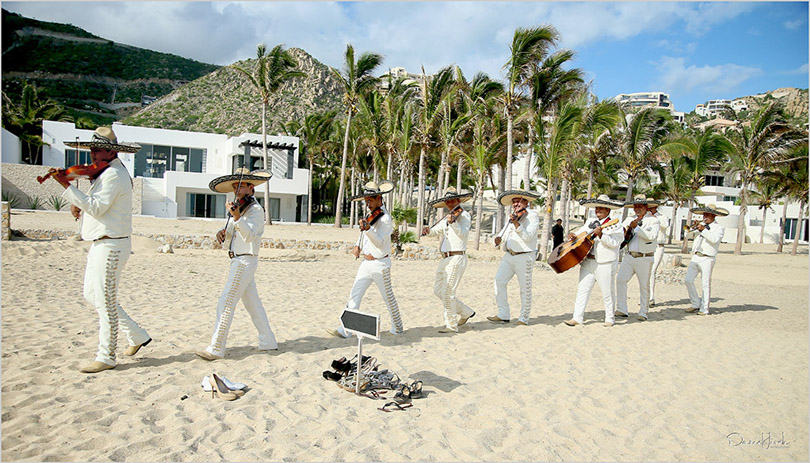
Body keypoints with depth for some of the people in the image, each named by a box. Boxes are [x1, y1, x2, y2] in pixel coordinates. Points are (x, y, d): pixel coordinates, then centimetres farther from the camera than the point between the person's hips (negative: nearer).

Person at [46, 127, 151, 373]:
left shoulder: (114, 174, -15)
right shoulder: (106, 172, 17)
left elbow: (97, 207, -21)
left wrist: (67, 186, -19)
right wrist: (78, 205, 4)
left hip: (111, 245, -11)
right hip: (101, 244, 11)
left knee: (105, 301, -3)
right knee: (92, 295, 16)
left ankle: (106, 357, 9)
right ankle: (137, 335, 23)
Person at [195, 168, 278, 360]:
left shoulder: (256, 209, -11)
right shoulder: (239, 208, 16)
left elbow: (249, 235, -24)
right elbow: (230, 234, 19)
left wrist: (237, 217, -37)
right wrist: (222, 233, -4)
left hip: (245, 261, -9)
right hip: (238, 261, 9)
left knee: (226, 303, -9)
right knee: (252, 303, 13)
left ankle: (216, 349, -4)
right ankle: (268, 342, 22)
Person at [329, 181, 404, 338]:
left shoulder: (385, 218, -15)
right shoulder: (371, 215, 11)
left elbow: (380, 243, -24)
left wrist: (367, 228, -38)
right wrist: (358, 245, 7)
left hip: (380, 264, -8)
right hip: (366, 263, 8)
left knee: (389, 298, 6)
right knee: (354, 295, 2)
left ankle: (397, 328, 24)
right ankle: (345, 329, 3)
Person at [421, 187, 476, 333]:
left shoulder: (464, 215, -6)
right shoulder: (446, 218, 19)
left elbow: (464, 235, -21)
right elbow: (436, 230, 10)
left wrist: (453, 222, -38)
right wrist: (427, 230, -13)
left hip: (457, 258, -9)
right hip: (445, 259, 9)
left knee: (447, 293, -8)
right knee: (438, 290, 13)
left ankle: (452, 325, 6)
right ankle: (466, 312, 26)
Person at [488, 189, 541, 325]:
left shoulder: (532, 216, -6)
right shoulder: (513, 216, 16)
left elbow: (528, 236, -18)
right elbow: (505, 232, 18)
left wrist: (517, 224, -29)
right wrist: (499, 238, -4)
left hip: (524, 257, -6)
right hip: (509, 255, 6)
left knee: (525, 288, 1)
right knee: (499, 280, -7)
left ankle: (523, 318, 14)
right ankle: (503, 315, -2)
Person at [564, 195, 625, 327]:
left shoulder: (615, 226, -1)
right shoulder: (590, 224, 17)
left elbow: (614, 243, -15)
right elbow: (579, 233, 26)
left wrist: (601, 235, -26)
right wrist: (573, 236, 4)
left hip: (605, 264, -5)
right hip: (587, 262, 6)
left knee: (607, 292, 4)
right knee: (582, 289, 1)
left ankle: (610, 318, 20)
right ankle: (577, 318, 3)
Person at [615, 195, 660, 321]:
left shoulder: (653, 220, 0)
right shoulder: (630, 220, 14)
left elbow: (651, 236, -17)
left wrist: (636, 227, -19)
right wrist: (628, 227, -10)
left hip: (644, 259, -4)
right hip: (629, 256, 4)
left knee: (644, 286, 3)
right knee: (620, 279, -8)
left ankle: (643, 313, 16)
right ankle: (621, 310, -1)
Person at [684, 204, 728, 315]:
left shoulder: (719, 228, 1)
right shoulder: (701, 225, 17)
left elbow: (715, 239, -16)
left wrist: (703, 230, -19)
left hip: (707, 259, -5)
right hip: (696, 257, 5)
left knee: (706, 284, -2)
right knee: (688, 280, 0)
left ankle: (704, 309, 6)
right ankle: (696, 304, 15)